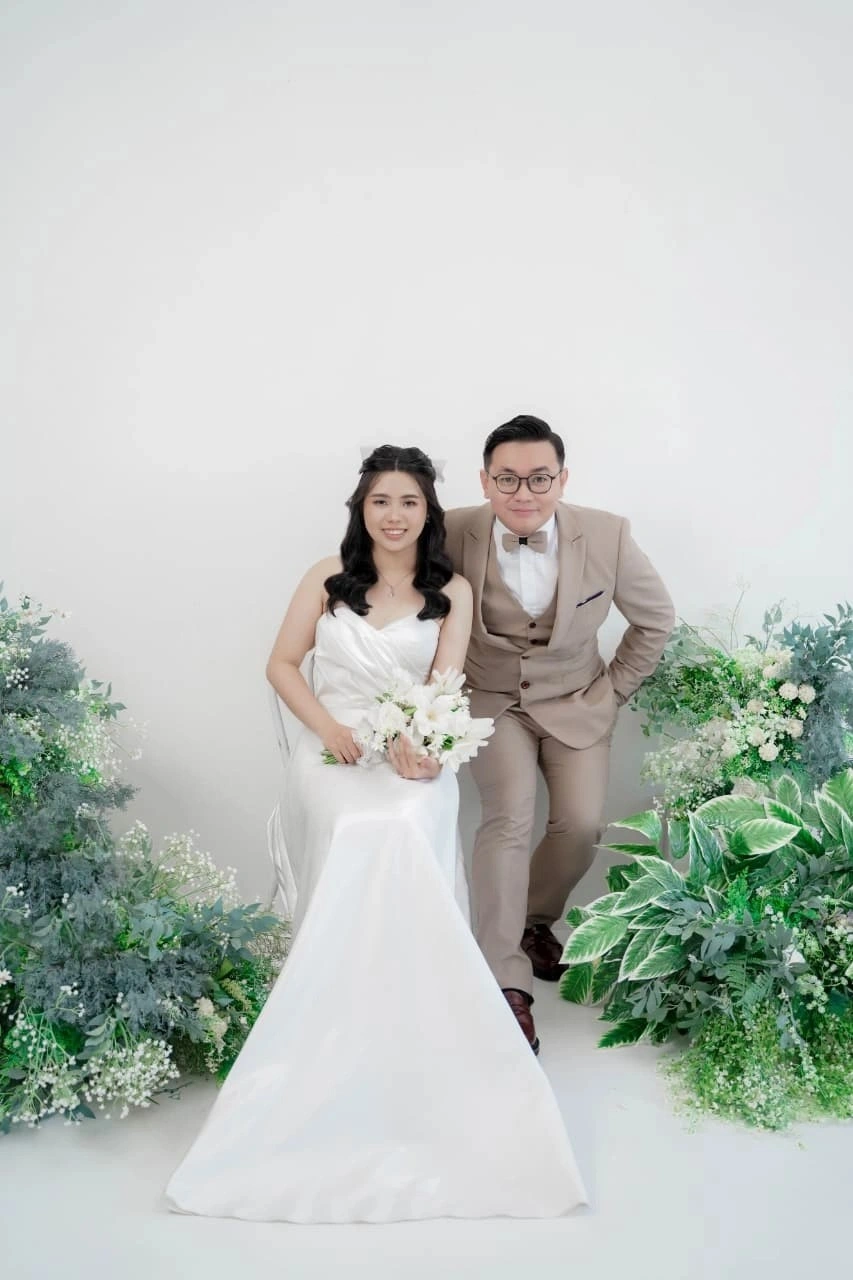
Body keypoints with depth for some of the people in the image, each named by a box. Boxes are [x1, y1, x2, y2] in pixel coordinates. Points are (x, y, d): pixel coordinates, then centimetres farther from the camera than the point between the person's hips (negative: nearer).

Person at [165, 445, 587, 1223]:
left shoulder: (452, 591, 10)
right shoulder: (329, 577, 11)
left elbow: (443, 682, -2)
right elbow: (283, 664, 9)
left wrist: (413, 740, -23)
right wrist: (331, 730, -9)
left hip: (412, 753, 0)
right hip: (332, 752, 0)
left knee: (406, 836, -32)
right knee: (364, 839, -30)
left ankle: (412, 1037, -22)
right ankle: (339, 1049, -21)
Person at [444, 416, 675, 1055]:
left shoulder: (607, 535, -17)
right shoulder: (455, 533, -18)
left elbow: (656, 618, 1)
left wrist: (613, 690, 0)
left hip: (576, 703, 1)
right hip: (493, 701, -1)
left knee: (582, 824, -13)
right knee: (510, 816, -21)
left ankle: (534, 920, 19)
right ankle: (506, 981, -10)